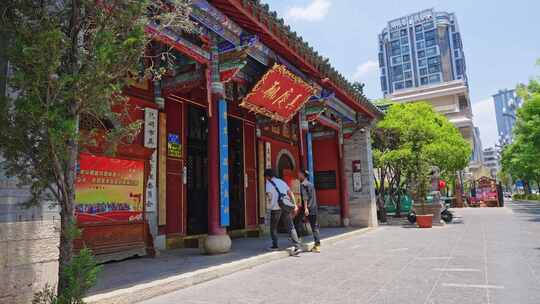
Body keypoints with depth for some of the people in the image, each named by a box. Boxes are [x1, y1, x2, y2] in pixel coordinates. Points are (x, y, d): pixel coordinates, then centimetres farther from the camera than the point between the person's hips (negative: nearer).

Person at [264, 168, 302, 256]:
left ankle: (275, 245, 19)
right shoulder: (281, 181, 20)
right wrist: (295, 204, 14)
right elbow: (290, 193, 15)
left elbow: (269, 195, -13)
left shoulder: (268, 183, 3)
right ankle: (297, 247, -7)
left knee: (273, 227, 16)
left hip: (276, 207, -4)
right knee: (291, 227, 2)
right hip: (286, 206, 4)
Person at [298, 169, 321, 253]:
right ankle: (317, 245, 11)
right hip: (314, 208, 7)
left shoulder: (303, 184, -6)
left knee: (314, 227, -2)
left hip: (308, 209, -7)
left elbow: (305, 197, -16)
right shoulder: (311, 184, 16)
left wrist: (305, 208, -21)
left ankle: (317, 245, 1)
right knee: (315, 226, 10)